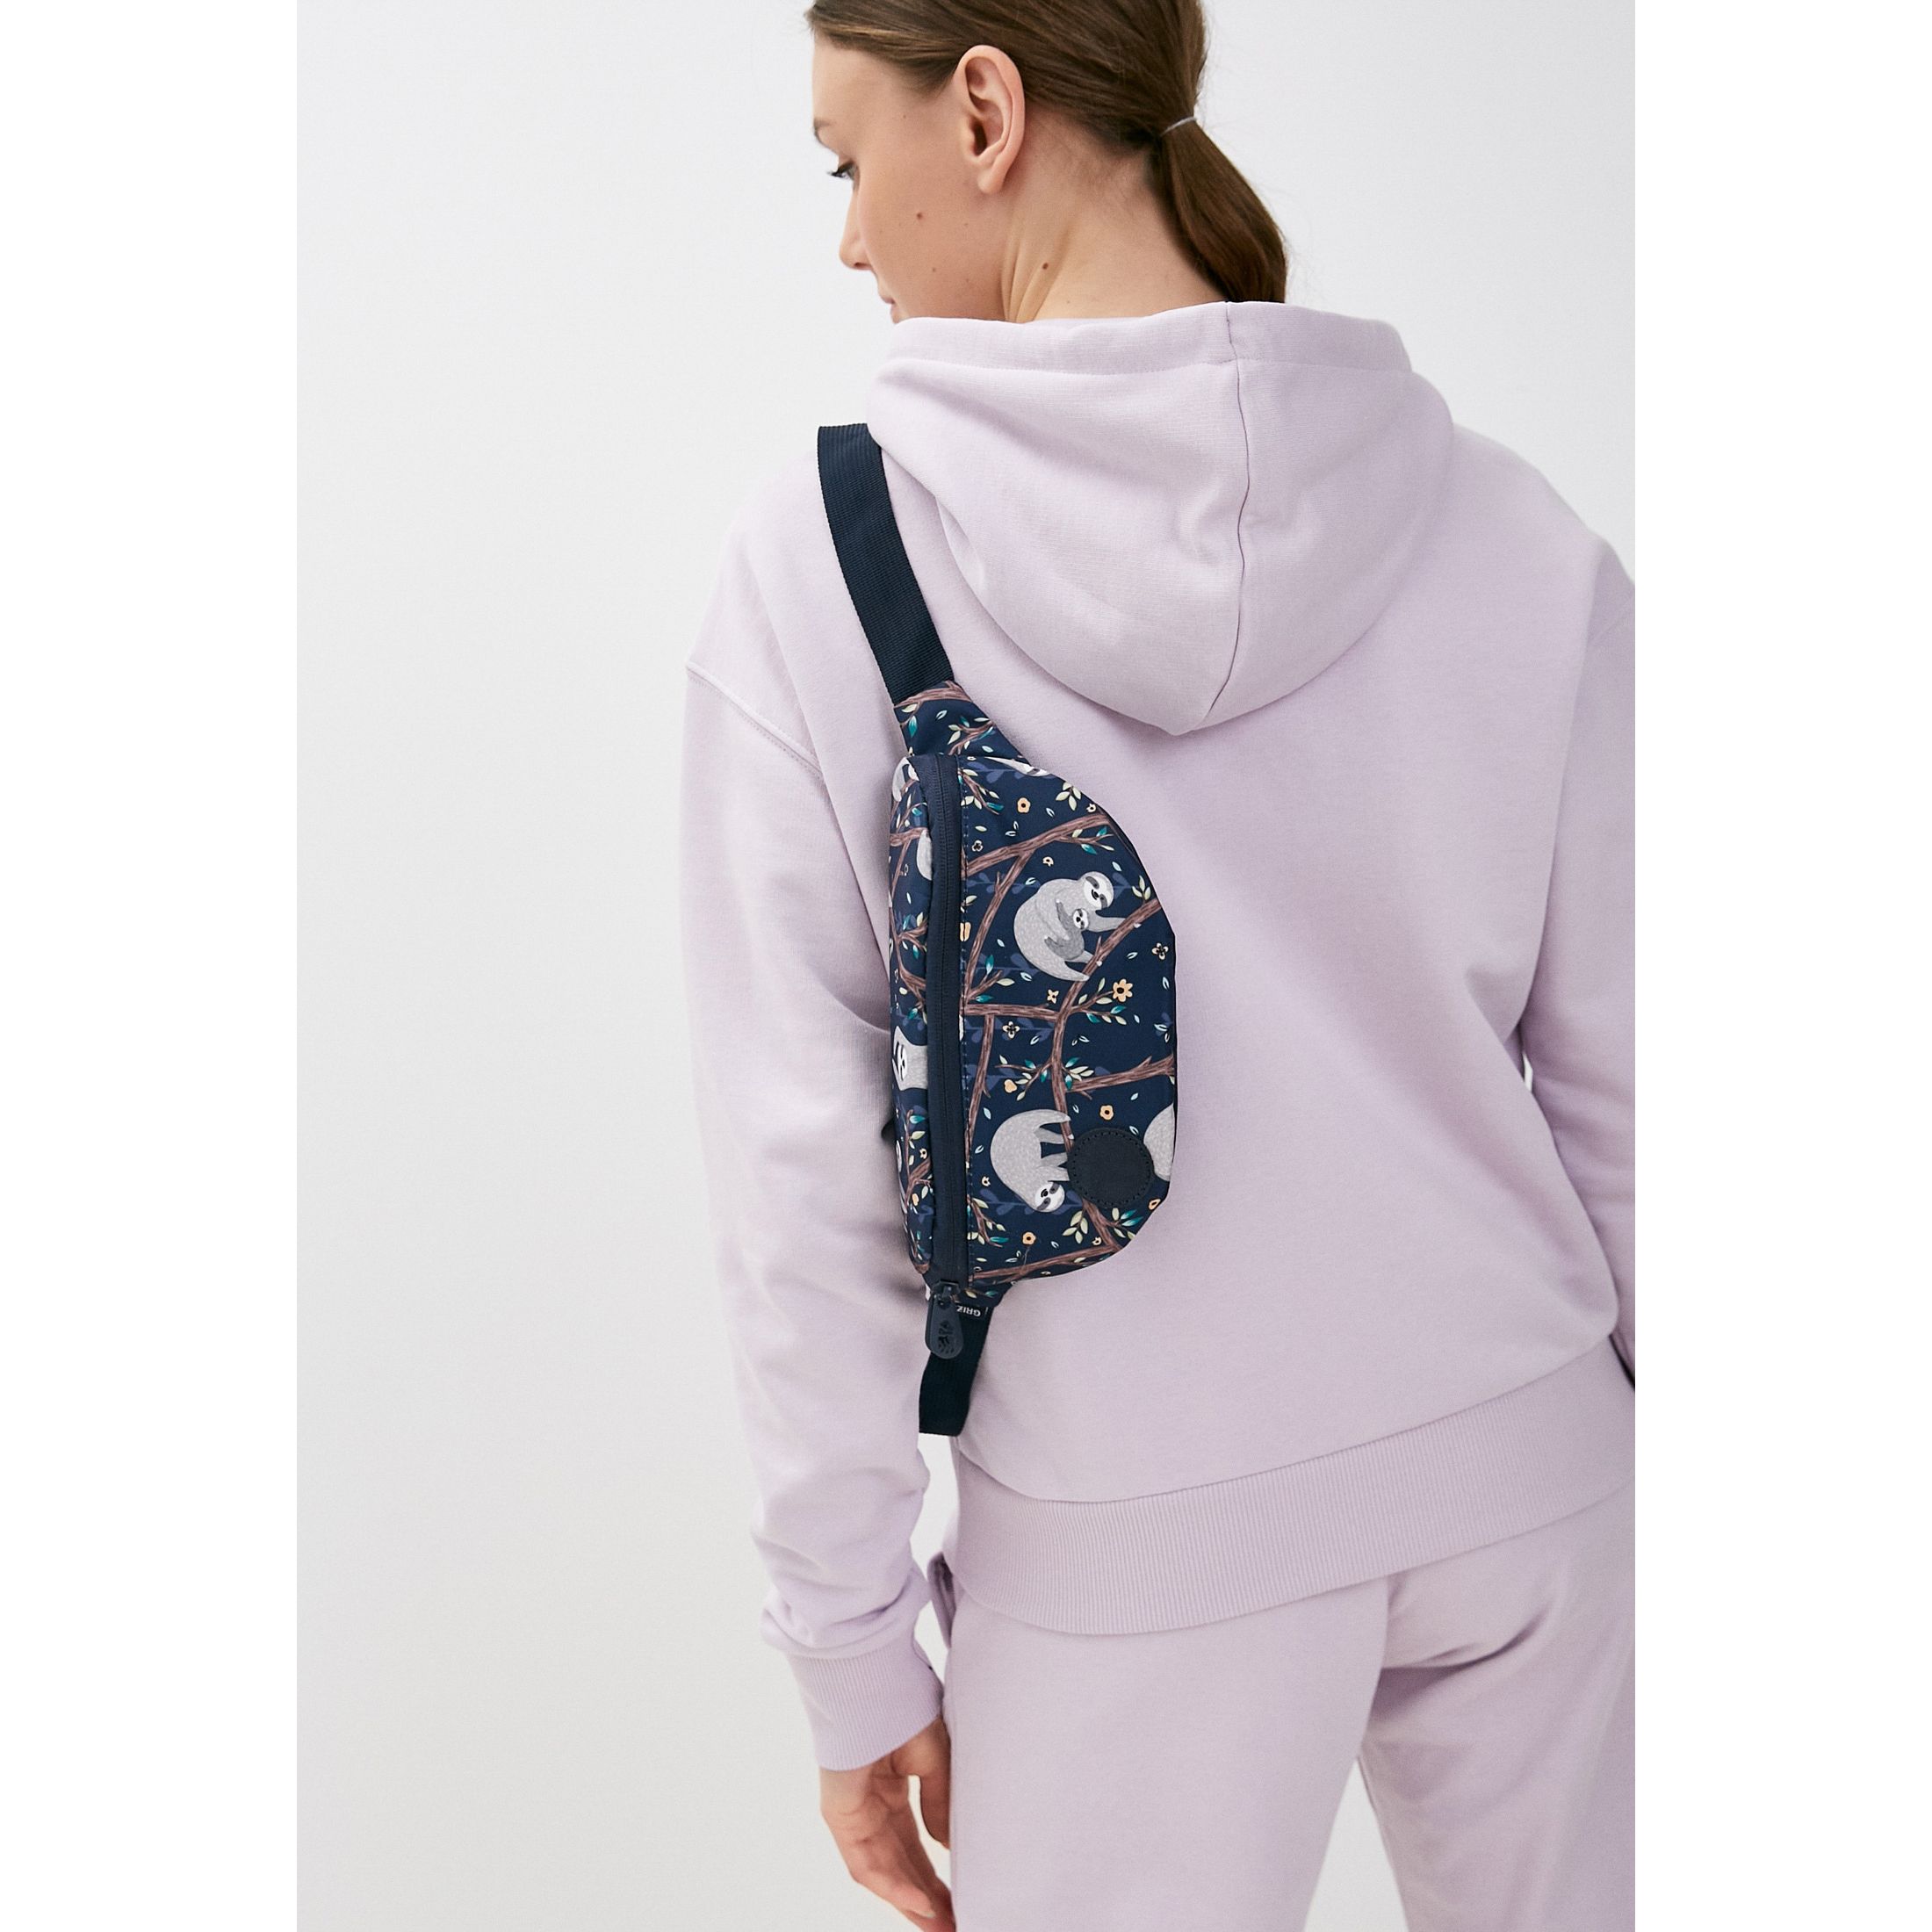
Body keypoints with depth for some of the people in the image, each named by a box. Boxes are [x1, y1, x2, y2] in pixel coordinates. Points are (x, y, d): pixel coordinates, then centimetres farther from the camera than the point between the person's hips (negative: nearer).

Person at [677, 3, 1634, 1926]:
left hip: (1137, 1540, -2)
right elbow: (1616, 1075, -1)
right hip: (1523, 1458, 3)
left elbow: (804, 1171, -11)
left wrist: (856, 1649, 0)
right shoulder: (1507, 528, -7)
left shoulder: (816, 560, -13)